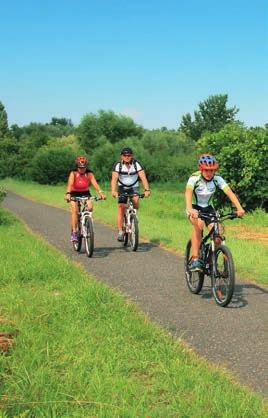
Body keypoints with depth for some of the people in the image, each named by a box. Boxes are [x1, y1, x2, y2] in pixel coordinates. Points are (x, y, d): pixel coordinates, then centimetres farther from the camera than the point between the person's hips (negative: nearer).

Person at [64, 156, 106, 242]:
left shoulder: (89, 174, -13)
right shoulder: (73, 173, -17)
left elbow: (95, 183, -26)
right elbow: (70, 184, -31)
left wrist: (101, 193, -43)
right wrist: (67, 194, -49)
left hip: (85, 193, 2)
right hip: (74, 193, -1)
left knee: (90, 207, -23)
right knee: (74, 210, -21)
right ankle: (74, 232, -19)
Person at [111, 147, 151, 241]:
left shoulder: (137, 164, -17)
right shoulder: (118, 165, -17)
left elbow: (143, 177, -26)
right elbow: (114, 178, -29)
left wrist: (147, 190, -42)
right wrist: (113, 191, -47)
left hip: (133, 187, 0)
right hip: (122, 187, 0)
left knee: (135, 200, -29)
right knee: (121, 207, -14)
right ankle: (120, 232, -11)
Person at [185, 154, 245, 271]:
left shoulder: (217, 179, -15)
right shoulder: (194, 178, -24)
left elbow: (229, 192, -27)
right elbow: (188, 192, -41)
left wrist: (239, 208, -43)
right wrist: (189, 209, -61)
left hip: (208, 208, 3)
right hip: (194, 208, -3)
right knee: (199, 224, -35)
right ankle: (194, 260, -32)